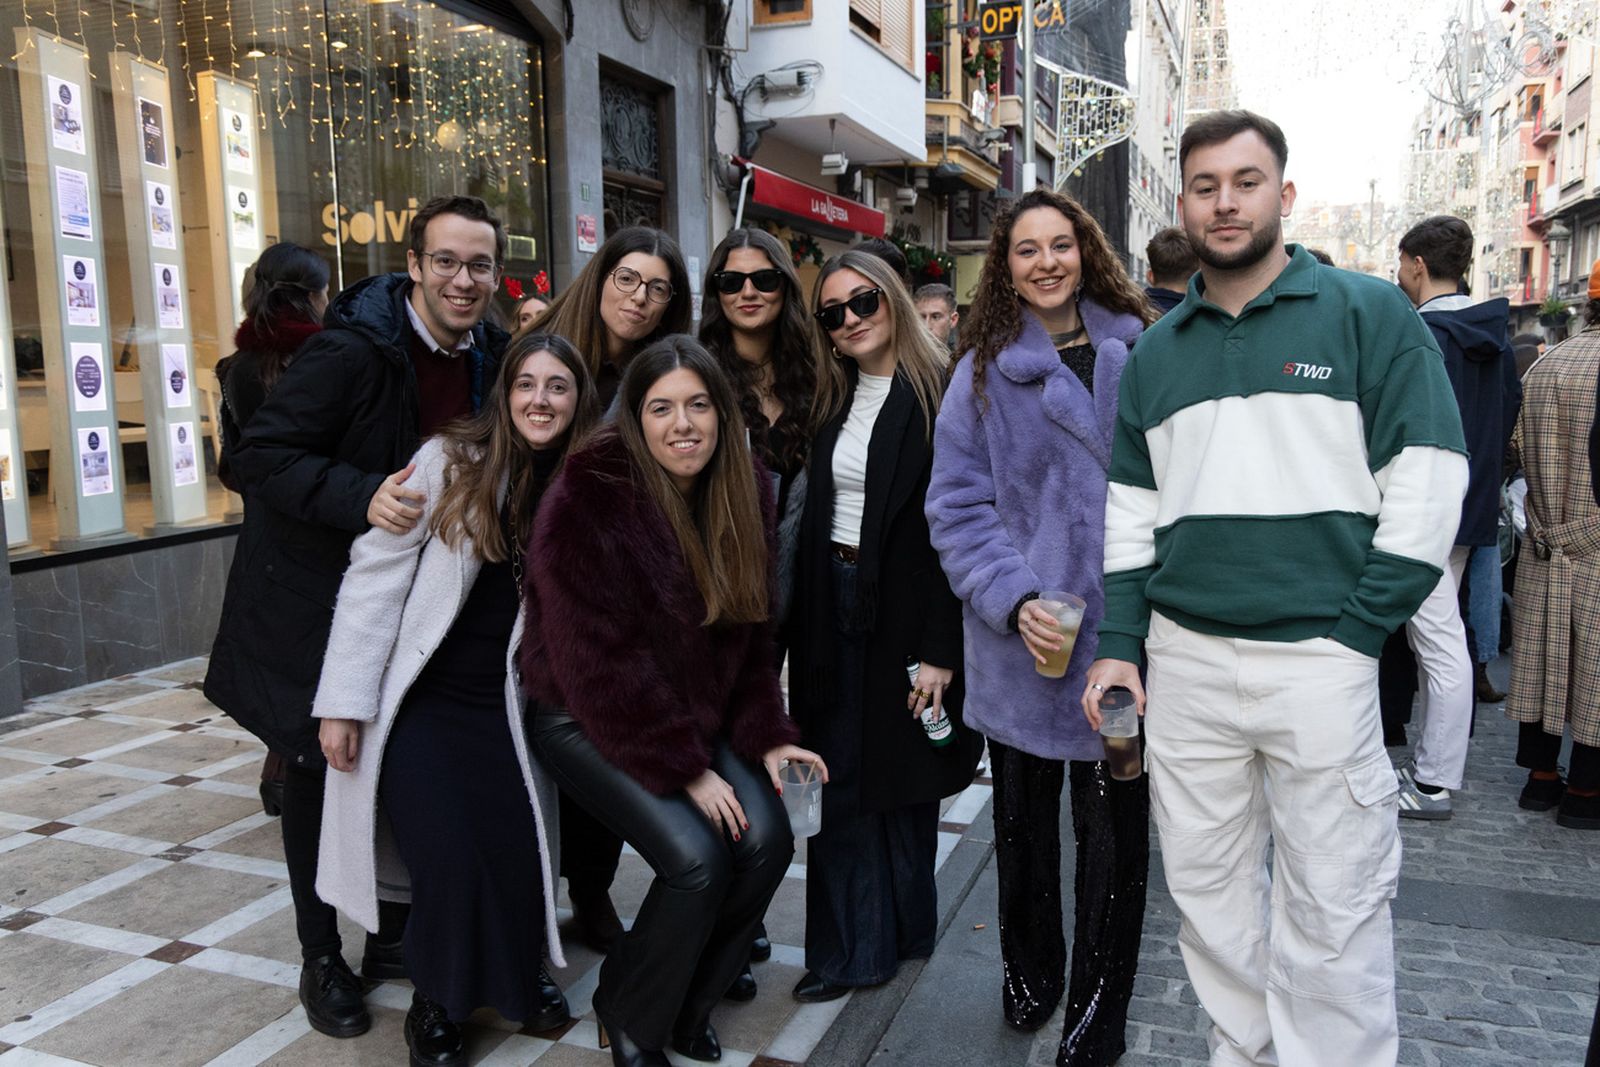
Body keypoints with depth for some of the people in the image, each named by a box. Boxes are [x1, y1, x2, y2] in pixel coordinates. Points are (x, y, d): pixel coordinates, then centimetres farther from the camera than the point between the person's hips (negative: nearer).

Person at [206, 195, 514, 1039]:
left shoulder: (488, 357, 1)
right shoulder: (350, 350, -21)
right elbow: (260, 456, -23)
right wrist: (361, 497, -36)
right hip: (313, 594, -5)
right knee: (320, 771, 6)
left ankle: (392, 938, 29)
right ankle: (321, 961, 24)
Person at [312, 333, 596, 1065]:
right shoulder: (452, 460, -10)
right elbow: (374, 573, -10)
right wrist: (345, 700, -13)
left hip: (504, 704, 3)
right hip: (417, 699, -2)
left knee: (519, 852, -10)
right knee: (450, 857, -13)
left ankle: (516, 977, 23)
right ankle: (437, 1002, 17)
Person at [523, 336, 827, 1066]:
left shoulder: (741, 494, -2)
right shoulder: (586, 502, -21)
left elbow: (748, 633, 5)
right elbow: (599, 662, -21)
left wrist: (764, 737, -5)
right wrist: (684, 769, -20)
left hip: (698, 716, 6)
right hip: (586, 719, -5)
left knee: (767, 841, -12)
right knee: (697, 858, -21)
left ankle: (688, 1005, 15)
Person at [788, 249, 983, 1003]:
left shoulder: (938, 396, -8)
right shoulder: (832, 402, 11)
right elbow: (812, 515, 12)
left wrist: (939, 649, -16)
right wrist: (802, 626, 7)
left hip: (904, 609, -5)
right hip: (832, 605, 5)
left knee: (901, 776, 8)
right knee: (840, 780, 6)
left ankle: (902, 931, 28)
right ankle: (852, 948, 18)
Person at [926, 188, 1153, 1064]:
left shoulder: (1140, 355, 2)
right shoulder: (983, 373, 1)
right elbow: (958, 507, -2)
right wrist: (1014, 600, -15)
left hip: (1119, 632, 0)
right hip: (1021, 638, 1)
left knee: (1113, 831, 6)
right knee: (1025, 823, 17)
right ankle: (1028, 977, 41)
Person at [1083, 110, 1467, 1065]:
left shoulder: (1369, 315, 1)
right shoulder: (1158, 352, 13)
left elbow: (1430, 478, -4)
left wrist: (1359, 632, -9)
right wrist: (1118, 644, 6)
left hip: (1319, 658, -4)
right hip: (1184, 662, 4)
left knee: (1332, 909, 4)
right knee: (1208, 888, 13)